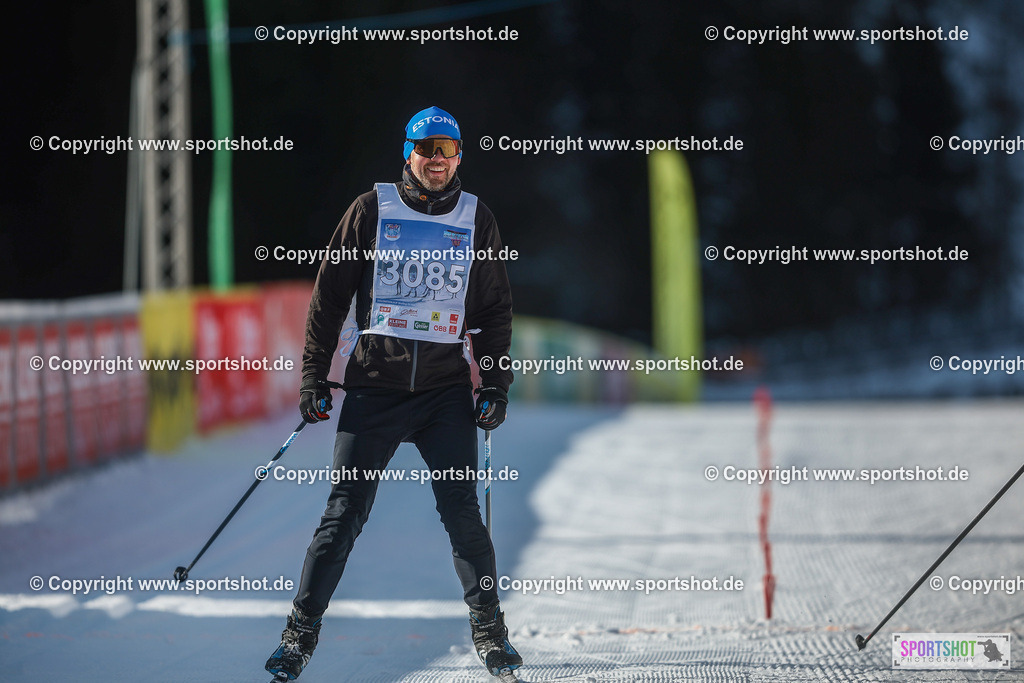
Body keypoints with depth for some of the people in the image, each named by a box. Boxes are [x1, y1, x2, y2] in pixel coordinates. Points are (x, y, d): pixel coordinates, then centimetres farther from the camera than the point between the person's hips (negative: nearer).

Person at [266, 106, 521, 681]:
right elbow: (330, 294, 5)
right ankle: (302, 633, 5)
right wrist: (315, 377, 1)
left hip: (447, 389, 1)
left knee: (462, 513, -5)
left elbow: (496, 309, 14)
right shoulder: (372, 210, 2)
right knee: (345, 514, -3)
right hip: (375, 386, -1)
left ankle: (491, 632, 8)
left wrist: (496, 385, 5)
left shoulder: (477, 219, 8)